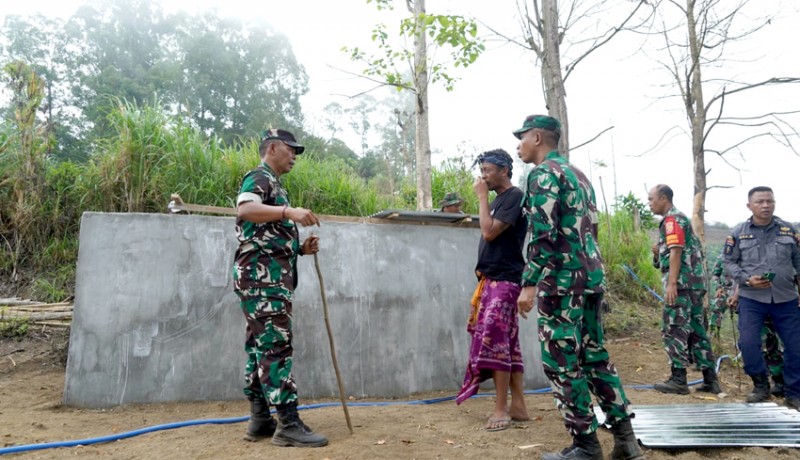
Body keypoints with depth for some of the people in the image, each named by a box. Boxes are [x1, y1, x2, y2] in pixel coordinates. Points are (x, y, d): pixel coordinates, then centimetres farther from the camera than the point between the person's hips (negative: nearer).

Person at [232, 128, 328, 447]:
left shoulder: (274, 185, 25)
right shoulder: (259, 178, -3)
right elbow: (245, 209, -25)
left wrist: (300, 248, 11)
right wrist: (289, 212, -36)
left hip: (270, 278, 10)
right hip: (262, 276, -10)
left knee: (261, 347, 9)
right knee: (276, 346, -11)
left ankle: (260, 420, 15)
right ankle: (288, 424, -10)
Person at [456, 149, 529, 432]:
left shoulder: (514, 196, -9)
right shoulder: (498, 199, 18)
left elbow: (489, 232, -19)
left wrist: (482, 197, -10)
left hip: (504, 280, -9)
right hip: (493, 279, 9)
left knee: (493, 340, -11)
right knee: (508, 342, 8)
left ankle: (501, 409, -4)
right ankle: (518, 406, 14)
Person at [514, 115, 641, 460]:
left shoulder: (543, 173, -8)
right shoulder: (577, 173, 20)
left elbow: (543, 233, -19)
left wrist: (529, 284, -19)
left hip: (562, 279, -9)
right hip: (592, 274, 9)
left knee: (561, 362, -1)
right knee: (594, 355, 14)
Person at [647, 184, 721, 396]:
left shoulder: (672, 219, -7)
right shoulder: (682, 218, 23)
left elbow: (676, 252, -17)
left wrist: (671, 284, -20)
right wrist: (659, 252, 16)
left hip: (681, 283, -10)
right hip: (695, 283, 10)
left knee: (674, 330, -6)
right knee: (696, 331, 11)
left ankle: (678, 379, -4)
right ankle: (710, 380, 13)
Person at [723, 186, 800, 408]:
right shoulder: (738, 233, 0)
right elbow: (730, 262, 1)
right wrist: (747, 280, -14)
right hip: (751, 299, -2)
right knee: (748, 343, -10)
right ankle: (761, 386, 13)